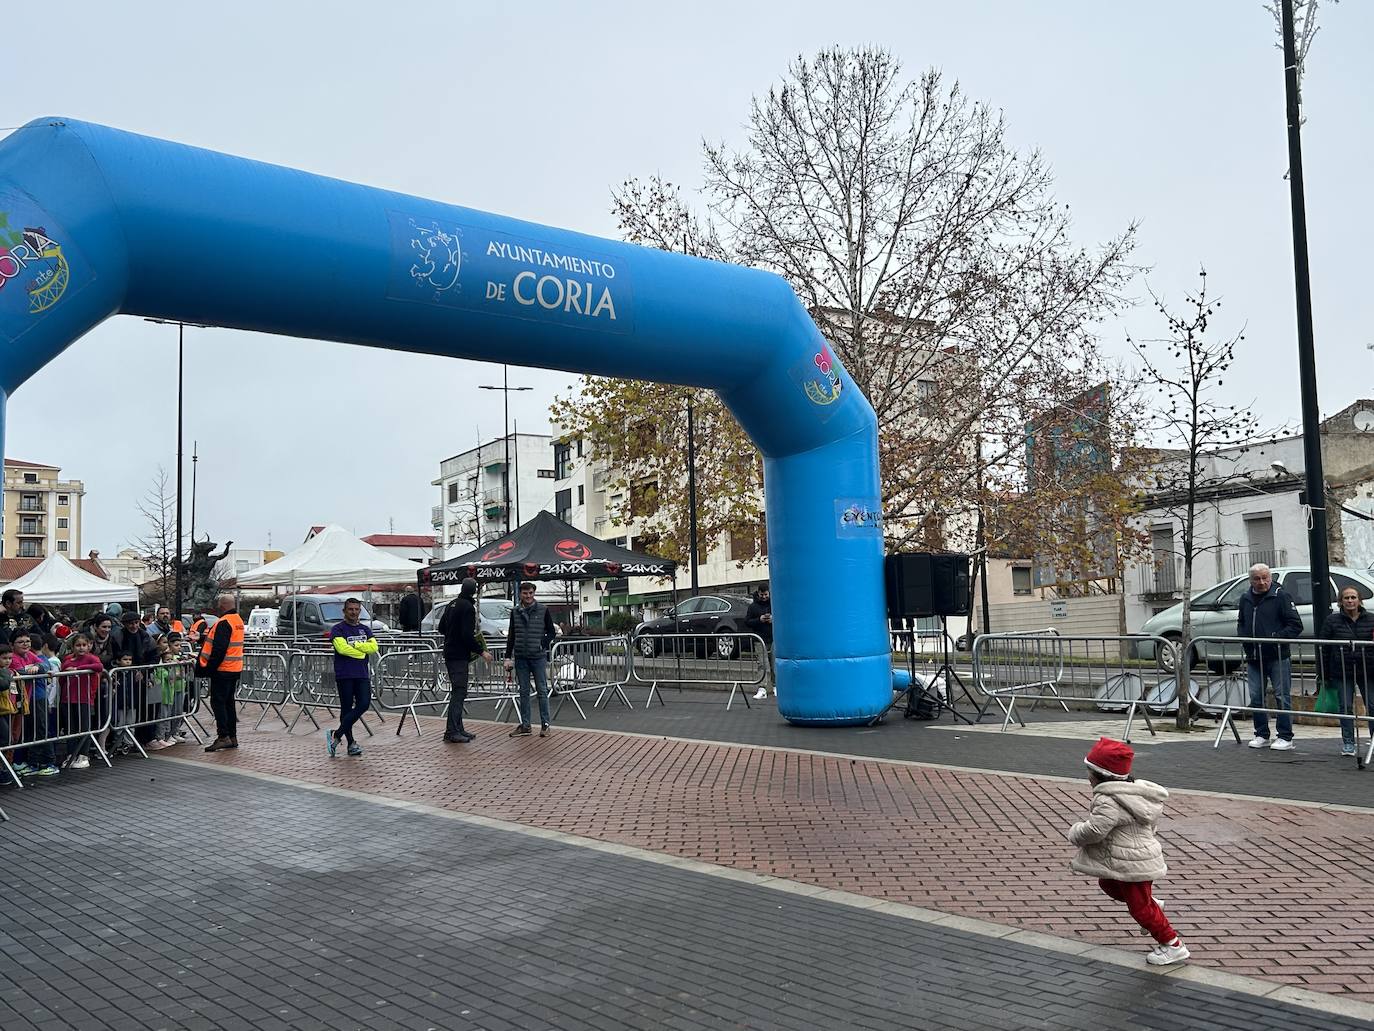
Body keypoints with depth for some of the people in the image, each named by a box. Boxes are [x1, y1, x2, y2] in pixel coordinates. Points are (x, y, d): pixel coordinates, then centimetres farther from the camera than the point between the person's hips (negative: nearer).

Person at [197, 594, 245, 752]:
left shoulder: (223, 623, -17)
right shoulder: (238, 620, 13)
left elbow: (219, 650, -21)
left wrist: (209, 669, -17)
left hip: (222, 669, -9)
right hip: (235, 669, 9)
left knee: (218, 702, -5)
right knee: (229, 702, 13)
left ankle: (223, 736, -8)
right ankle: (232, 737, 16)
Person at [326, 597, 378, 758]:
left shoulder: (365, 629, 15)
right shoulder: (338, 629, 1)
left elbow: (374, 647, 0)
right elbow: (342, 648, -15)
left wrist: (354, 644, -10)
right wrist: (362, 651, -6)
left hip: (362, 674, 4)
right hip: (344, 675, -4)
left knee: (364, 704, -9)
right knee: (346, 708, 0)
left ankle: (336, 735, -1)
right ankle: (351, 743, 7)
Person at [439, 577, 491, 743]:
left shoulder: (452, 604, 12)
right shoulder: (467, 607, -15)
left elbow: (441, 628, 20)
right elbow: (467, 635, -21)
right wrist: (481, 651, -14)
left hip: (449, 654, 9)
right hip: (459, 656, -9)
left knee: (458, 692, 14)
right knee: (459, 692, -7)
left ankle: (458, 729, 18)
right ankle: (452, 732, -8)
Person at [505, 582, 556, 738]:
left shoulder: (543, 610, 0)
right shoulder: (515, 612, 8)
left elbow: (552, 632, 4)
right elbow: (511, 635, 12)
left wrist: (543, 644, -13)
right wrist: (508, 656, 7)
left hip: (538, 657, -3)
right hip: (520, 658, 3)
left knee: (542, 691, 0)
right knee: (524, 692, 8)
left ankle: (545, 724, 6)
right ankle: (525, 725, 14)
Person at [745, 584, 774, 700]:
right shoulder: (753, 606, 3)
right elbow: (747, 622, 2)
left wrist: (774, 619, -12)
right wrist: (759, 620, -14)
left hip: (774, 639, 1)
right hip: (760, 640, -1)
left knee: (775, 665, 6)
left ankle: (776, 687, 19)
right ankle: (762, 689, -8)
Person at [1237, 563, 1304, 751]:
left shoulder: (1281, 596, -5)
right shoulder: (1245, 599, 12)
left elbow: (1296, 625, -8)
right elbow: (1240, 624, 24)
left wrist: (1277, 637, -17)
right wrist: (1245, 637, 5)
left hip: (1278, 657, -5)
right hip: (1253, 658, 6)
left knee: (1282, 697, -1)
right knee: (1256, 698, 8)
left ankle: (1285, 737, 6)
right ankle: (1261, 735, 18)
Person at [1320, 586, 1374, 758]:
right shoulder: (1332, 621, 1)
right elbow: (1324, 648, 2)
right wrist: (1325, 674, 0)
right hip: (1342, 672, 0)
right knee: (1346, 707, 3)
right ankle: (1348, 743, 12)